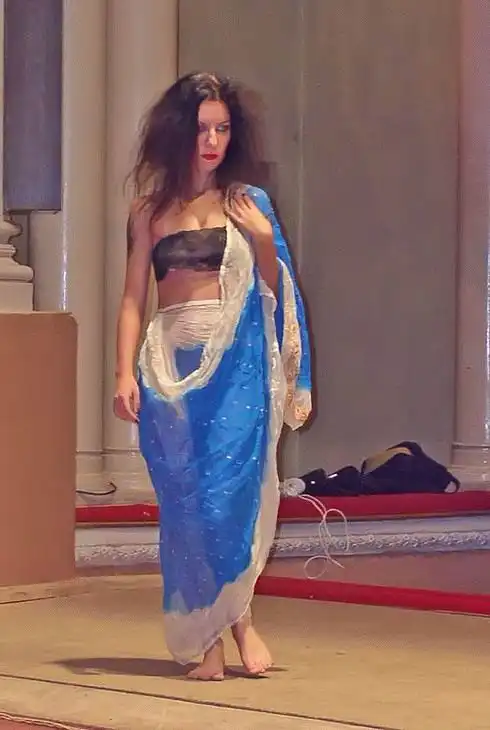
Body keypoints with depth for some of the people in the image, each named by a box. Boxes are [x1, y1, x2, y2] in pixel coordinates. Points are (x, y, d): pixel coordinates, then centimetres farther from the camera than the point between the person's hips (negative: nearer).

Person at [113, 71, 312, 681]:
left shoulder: (248, 203, 10)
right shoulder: (150, 209, 10)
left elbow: (271, 292, 11)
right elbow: (133, 297, 7)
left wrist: (264, 243, -7)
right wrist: (125, 373, -3)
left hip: (237, 359, -1)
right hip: (170, 362, 1)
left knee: (228, 487, -11)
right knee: (185, 497, -1)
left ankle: (234, 618, 5)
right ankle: (208, 636, 5)